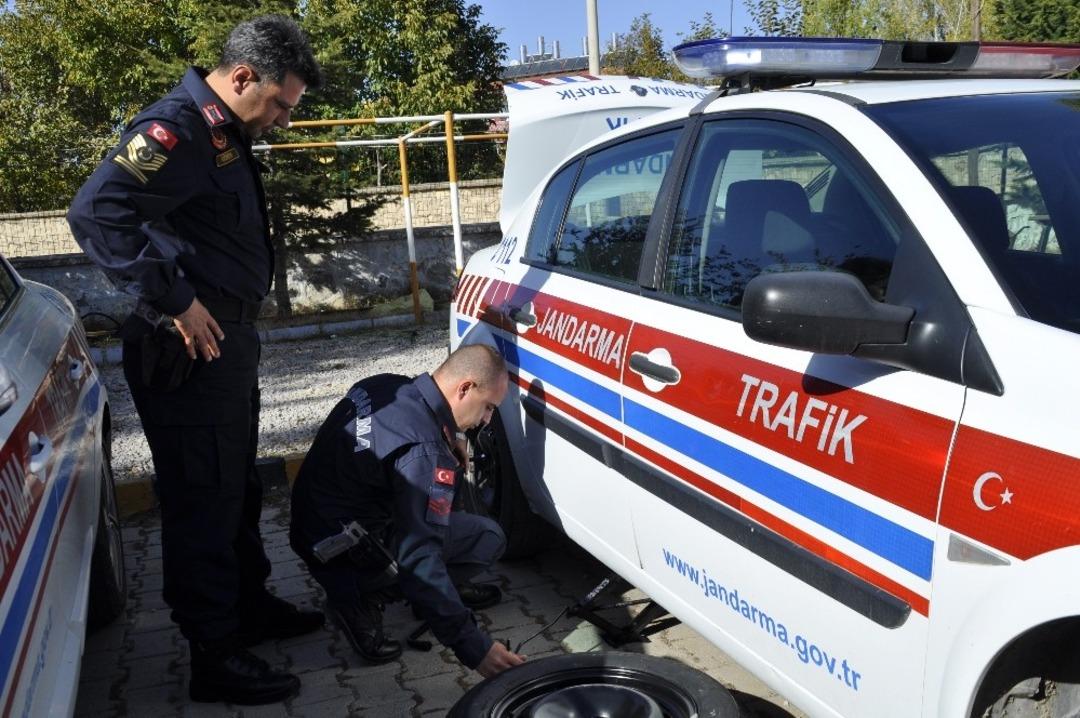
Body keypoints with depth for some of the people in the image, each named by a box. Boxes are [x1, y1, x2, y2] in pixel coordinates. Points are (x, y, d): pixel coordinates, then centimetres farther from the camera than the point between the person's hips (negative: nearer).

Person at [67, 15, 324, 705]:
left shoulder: (225, 132, 13)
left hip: (229, 341, 10)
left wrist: (240, 321, 14)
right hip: (189, 350, -10)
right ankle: (216, 658, 13)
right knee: (203, 504, 0)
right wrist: (174, 300, -27)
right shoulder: (177, 129, -18)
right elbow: (96, 211, -31)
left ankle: (252, 605, 38)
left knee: (238, 490, 21)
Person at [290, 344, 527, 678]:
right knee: (487, 538, -10)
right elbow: (418, 558, -33)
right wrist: (472, 646, -30)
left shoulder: (386, 386, -3)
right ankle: (363, 600, -4)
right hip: (344, 555, -9)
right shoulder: (422, 451, -29)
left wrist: (449, 450, 6)